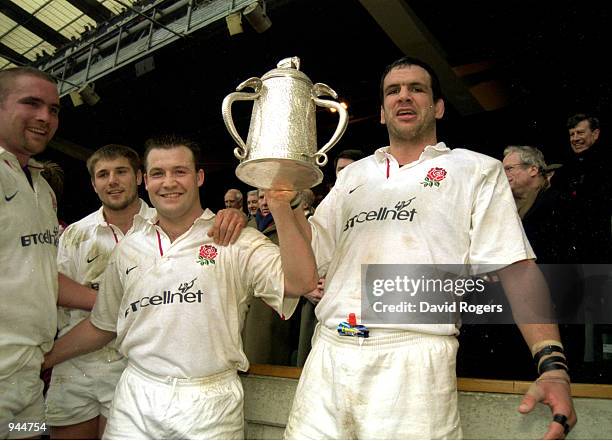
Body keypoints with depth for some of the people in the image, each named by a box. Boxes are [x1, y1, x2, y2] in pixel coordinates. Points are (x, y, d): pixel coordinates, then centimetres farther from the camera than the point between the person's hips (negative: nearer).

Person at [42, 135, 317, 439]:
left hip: (210, 406, -3)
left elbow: (300, 282, -22)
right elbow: (102, 325, 17)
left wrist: (281, 208, -28)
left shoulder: (236, 242, -7)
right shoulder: (128, 248, 7)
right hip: (135, 402, 3)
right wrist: (42, 360, 16)